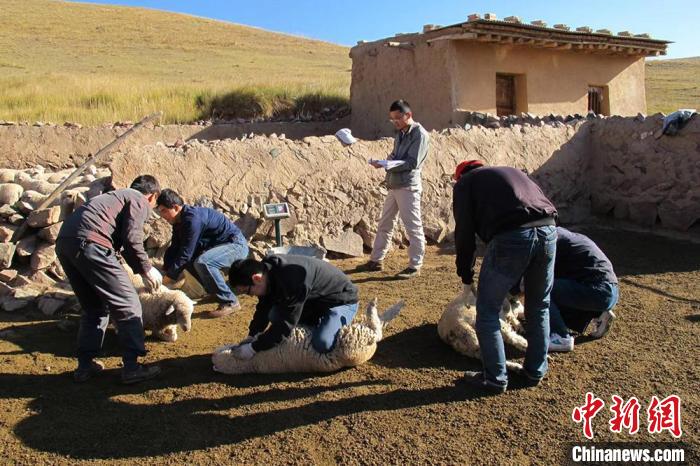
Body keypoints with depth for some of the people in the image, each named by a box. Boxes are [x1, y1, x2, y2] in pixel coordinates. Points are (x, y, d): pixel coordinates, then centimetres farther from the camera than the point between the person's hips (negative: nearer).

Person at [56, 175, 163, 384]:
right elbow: (131, 239, -8)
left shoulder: (116, 196, 33)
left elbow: (118, 237, 36)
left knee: (93, 308, 21)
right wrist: (146, 269, 5)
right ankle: (132, 367, 1)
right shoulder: (140, 201, 8)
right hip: (89, 244, -9)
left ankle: (85, 365, 23)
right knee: (127, 305, 0)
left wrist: (141, 269, 40)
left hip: (64, 243, 9)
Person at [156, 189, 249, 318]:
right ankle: (216, 291, 16)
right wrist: (165, 272, 0)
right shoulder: (180, 221, 4)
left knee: (202, 262, -31)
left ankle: (230, 302, -18)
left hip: (236, 245, -10)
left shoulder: (193, 219, -26)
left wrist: (169, 277, -19)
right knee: (188, 260, 6)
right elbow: (174, 249, 10)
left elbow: (185, 253, -26)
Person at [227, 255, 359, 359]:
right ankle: (319, 327, 9)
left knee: (322, 343, -32)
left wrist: (254, 348, -27)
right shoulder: (266, 269, -10)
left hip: (342, 300, -9)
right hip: (315, 301, 9)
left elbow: (286, 323, -33)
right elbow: (263, 309, 3)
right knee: (274, 315, -8)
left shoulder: (292, 279, -37)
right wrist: (251, 337, -7)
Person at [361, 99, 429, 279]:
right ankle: (376, 260, 23)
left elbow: (412, 162, -17)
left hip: (408, 186, -9)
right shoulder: (400, 133, 17)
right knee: (384, 224, 13)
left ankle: (415, 266, 6)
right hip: (394, 185, 9)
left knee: (413, 226, -2)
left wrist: (388, 165, -21)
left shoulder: (420, 134, -9)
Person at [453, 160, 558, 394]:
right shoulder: (513, 172, 35)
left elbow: (464, 232, 11)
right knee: (539, 307, 23)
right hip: (548, 230, 6)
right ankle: (535, 372, 34)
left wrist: (466, 277, 20)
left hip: (511, 237, -6)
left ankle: (495, 378, 17)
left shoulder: (465, 183, 19)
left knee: (488, 310, 10)